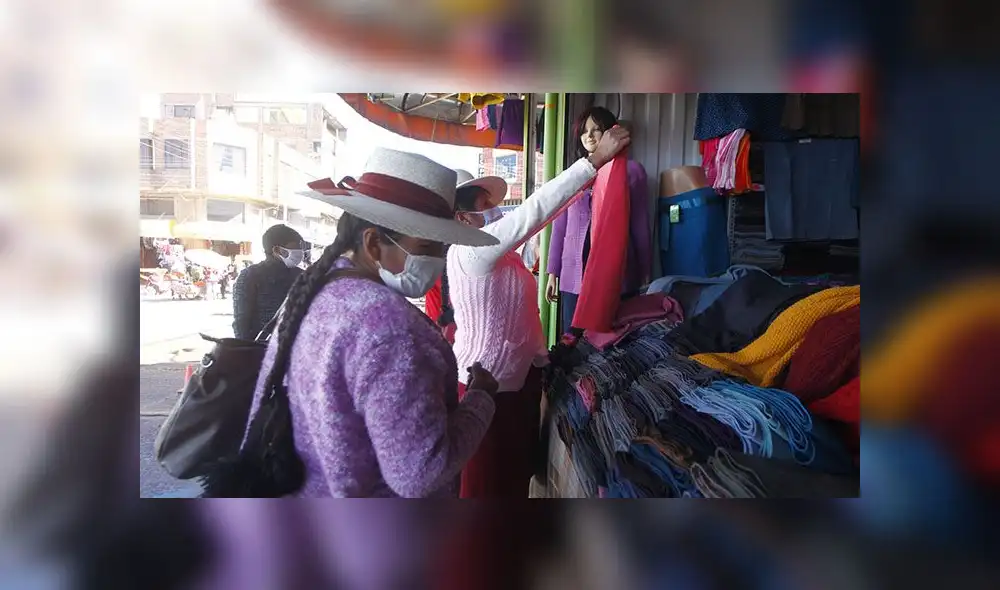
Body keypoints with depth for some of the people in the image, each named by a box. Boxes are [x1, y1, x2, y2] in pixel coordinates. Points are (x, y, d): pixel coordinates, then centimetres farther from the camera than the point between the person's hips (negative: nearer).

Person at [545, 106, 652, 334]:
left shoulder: (631, 170, 2)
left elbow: (640, 226, 3)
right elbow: (559, 227, 12)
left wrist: (645, 273, 4)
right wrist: (553, 273, 10)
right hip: (574, 274, 3)